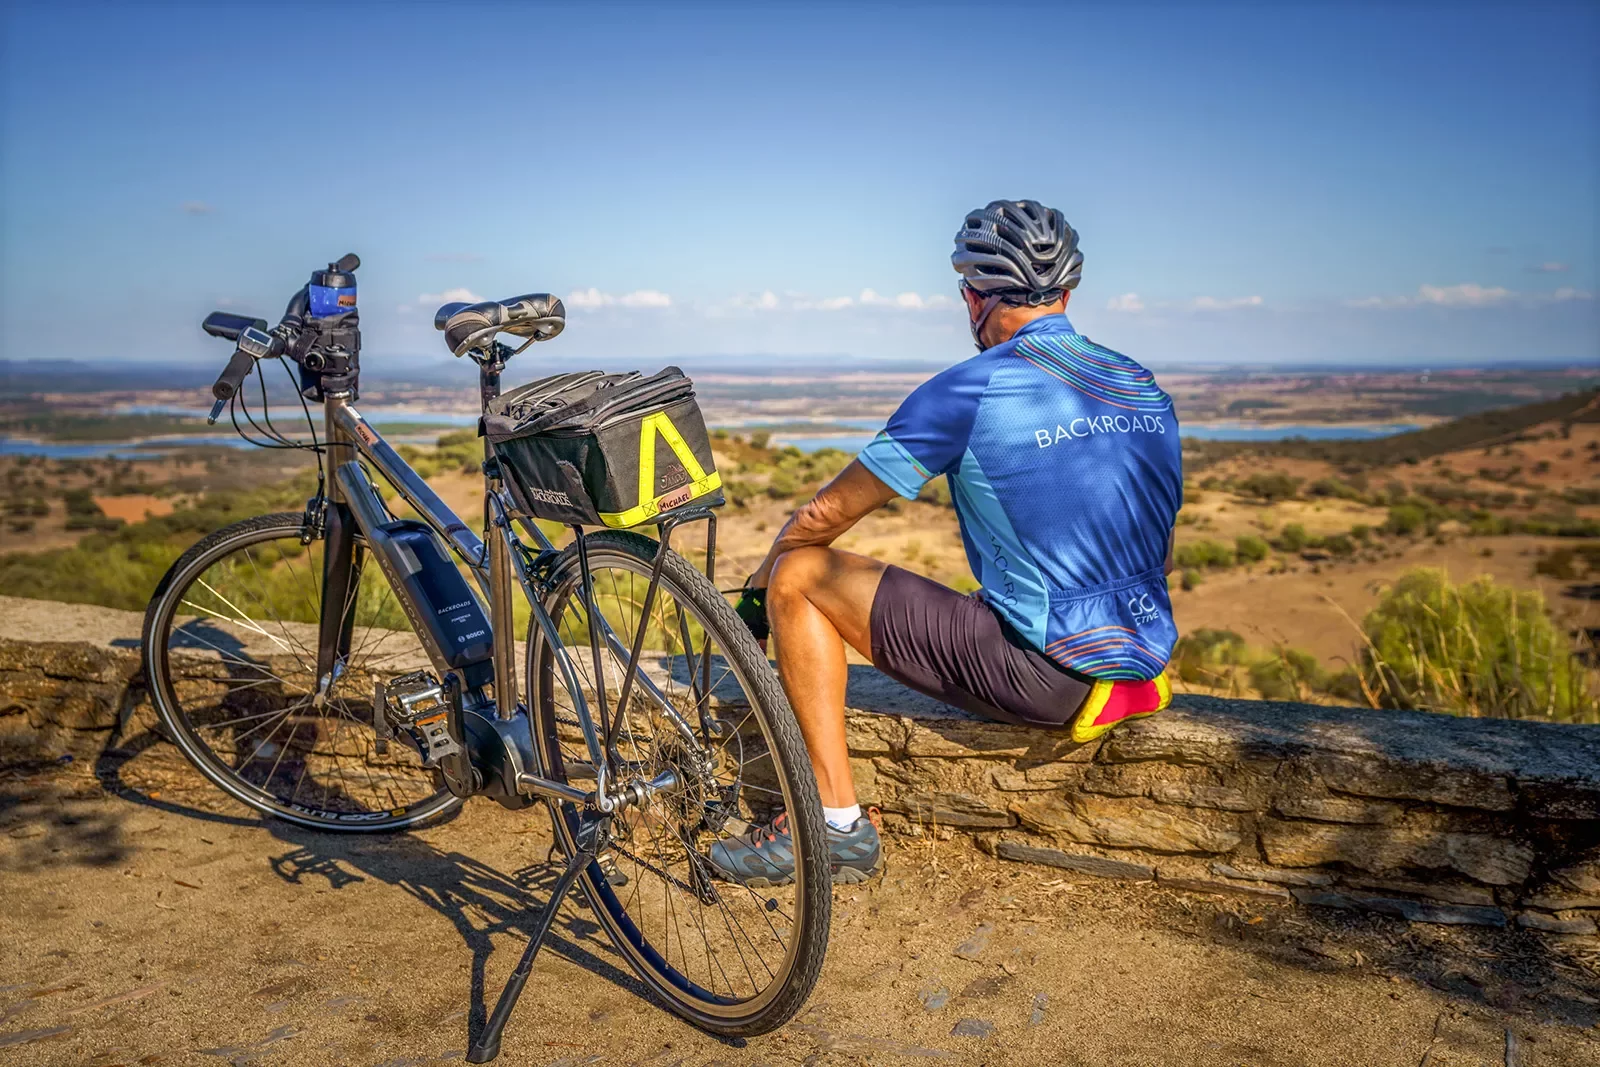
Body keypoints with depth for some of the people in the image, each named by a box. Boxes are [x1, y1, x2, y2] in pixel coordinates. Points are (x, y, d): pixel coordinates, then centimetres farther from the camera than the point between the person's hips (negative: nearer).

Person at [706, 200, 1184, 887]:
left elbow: (825, 514, -5)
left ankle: (837, 825, 1)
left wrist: (754, 597, 13)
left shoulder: (970, 390, -12)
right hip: (1145, 655, 8)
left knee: (799, 575, 0)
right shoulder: (1145, 387, 8)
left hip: (1042, 673, -8)